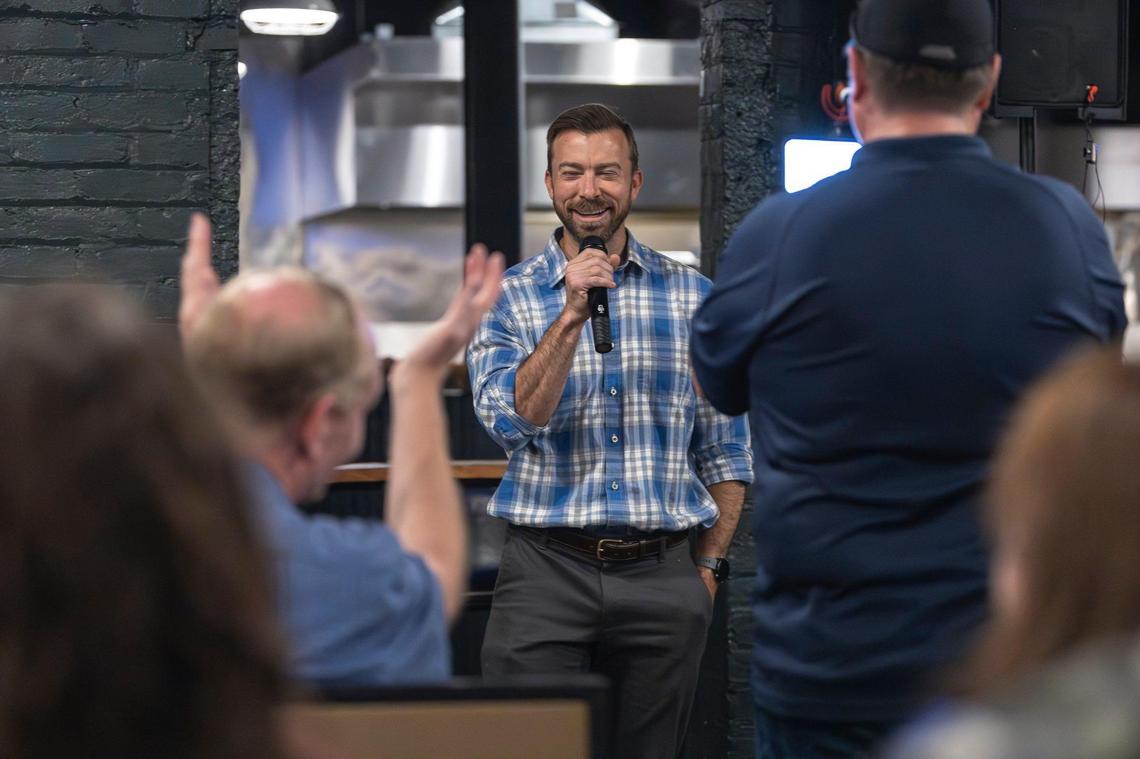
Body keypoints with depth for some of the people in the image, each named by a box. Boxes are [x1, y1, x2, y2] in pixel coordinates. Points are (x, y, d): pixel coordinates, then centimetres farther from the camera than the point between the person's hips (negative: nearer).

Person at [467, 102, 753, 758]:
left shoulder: (693, 298, 7)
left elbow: (726, 450, 10)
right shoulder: (509, 298, 3)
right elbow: (514, 421, -13)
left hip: (662, 579, 2)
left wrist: (708, 568, 6)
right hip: (545, 572, -1)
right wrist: (572, 314, -19)